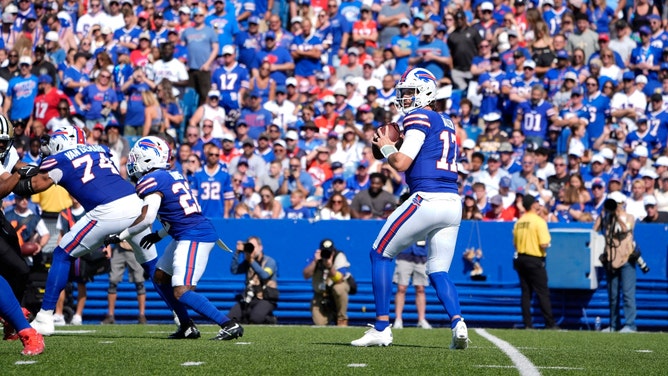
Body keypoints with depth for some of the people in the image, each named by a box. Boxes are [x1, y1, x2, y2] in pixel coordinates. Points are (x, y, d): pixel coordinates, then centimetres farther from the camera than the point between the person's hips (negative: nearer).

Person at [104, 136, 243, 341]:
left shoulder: (151, 181, -12)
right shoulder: (173, 176, 15)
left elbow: (146, 218, -20)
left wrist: (120, 237, -11)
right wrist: (159, 235, 30)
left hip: (193, 237, -10)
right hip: (187, 237, 10)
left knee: (181, 292, -14)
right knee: (161, 277, 21)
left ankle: (229, 325, -18)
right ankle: (187, 326, 23)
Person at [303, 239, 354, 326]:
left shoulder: (339, 257, -20)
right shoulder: (315, 258, -12)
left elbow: (339, 279, -32)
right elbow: (306, 276, -24)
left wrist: (330, 267, -47)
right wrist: (315, 261, -34)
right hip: (321, 293, 2)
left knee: (338, 288, -40)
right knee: (320, 322, -15)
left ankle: (342, 319, -18)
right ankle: (331, 314, 23)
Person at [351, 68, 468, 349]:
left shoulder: (419, 118, -4)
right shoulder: (446, 124, 22)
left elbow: (402, 163, -11)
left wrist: (385, 146, 8)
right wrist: (395, 146, 20)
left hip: (427, 199, -8)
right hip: (453, 203, 8)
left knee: (380, 254, 7)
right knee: (438, 271, 14)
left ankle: (382, 328, 4)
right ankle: (458, 323, -11)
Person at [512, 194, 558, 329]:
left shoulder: (519, 222, 7)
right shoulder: (539, 221, -12)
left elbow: (515, 243, 12)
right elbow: (544, 244, -18)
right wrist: (547, 242, 2)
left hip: (520, 259, 6)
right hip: (535, 260, -6)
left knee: (526, 293, 8)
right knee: (543, 293, -3)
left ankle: (527, 324, 4)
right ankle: (550, 324, -4)